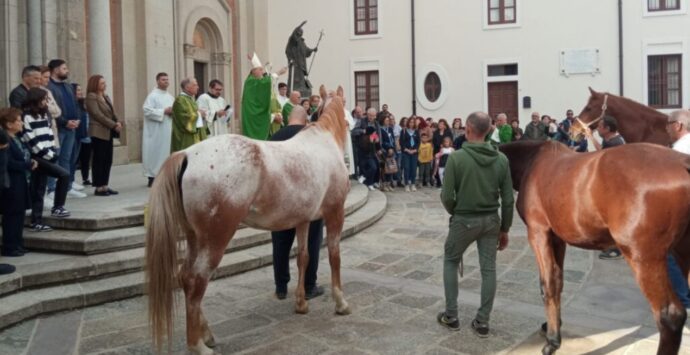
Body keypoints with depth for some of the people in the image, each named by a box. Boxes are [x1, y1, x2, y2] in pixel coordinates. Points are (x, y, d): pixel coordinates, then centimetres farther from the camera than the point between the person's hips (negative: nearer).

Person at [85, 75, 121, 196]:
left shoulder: (106, 97, 18)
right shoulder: (91, 97, -8)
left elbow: (112, 113, 16)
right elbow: (97, 115, -16)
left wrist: (117, 123, -4)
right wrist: (114, 125, -17)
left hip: (108, 132, 8)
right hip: (99, 132, -8)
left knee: (108, 160, 8)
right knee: (99, 160, -5)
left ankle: (104, 186, 14)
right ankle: (98, 187, -1)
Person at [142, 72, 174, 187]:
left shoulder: (170, 97, 15)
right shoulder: (152, 95, -8)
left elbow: (173, 110, 23)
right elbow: (147, 110, -18)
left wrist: (173, 112, -1)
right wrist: (164, 111, -18)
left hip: (168, 130, 7)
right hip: (156, 131, -7)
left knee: (167, 152, 7)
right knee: (155, 152, -5)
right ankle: (152, 176, 1)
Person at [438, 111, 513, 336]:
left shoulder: (456, 157, -15)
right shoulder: (501, 159, -4)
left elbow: (447, 196, -14)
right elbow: (508, 199, -2)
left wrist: (454, 213, 7)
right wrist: (505, 228, 9)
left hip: (464, 220, -3)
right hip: (491, 220, 3)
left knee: (450, 262, 17)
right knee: (488, 269, 10)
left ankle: (451, 316, 20)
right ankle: (482, 322, 15)